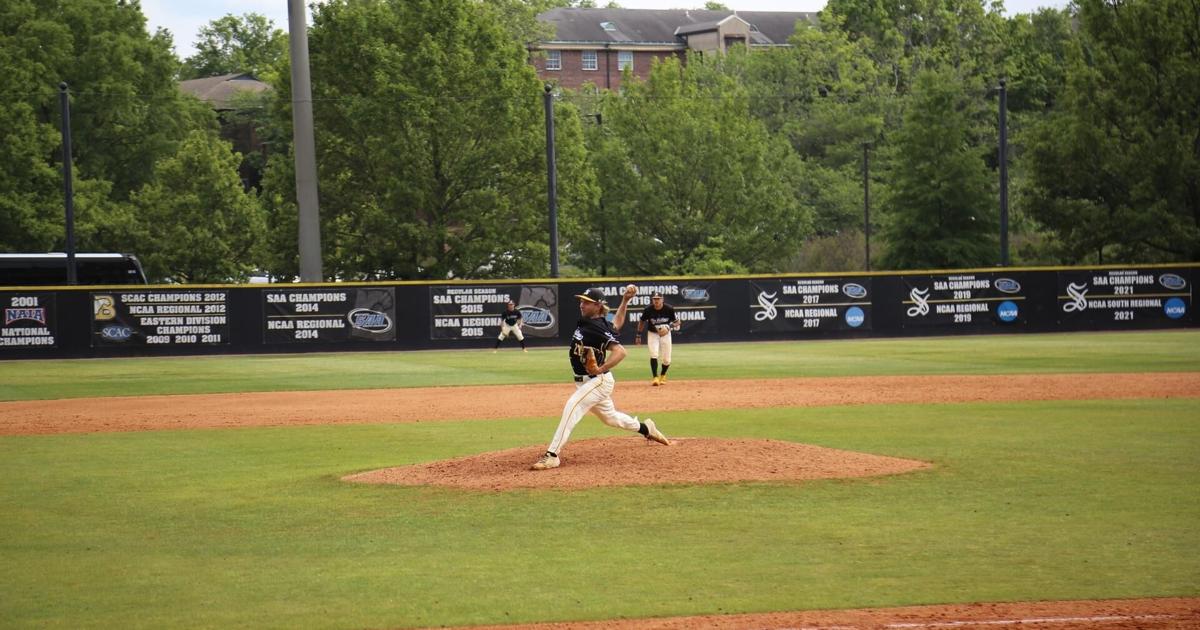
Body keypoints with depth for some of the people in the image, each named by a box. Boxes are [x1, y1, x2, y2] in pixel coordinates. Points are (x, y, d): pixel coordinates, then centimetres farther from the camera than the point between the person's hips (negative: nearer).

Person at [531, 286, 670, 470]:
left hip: (598, 381, -10)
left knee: (572, 408, -25)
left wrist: (601, 369, -43)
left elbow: (619, 351, -32)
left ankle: (552, 455, -30)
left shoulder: (599, 329, -22)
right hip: (584, 382, 10)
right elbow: (615, 326, 17)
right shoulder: (584, 321, 4)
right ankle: (645, 428, 46)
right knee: (610, 416, 26)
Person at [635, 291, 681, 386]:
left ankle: (663, 376, 30)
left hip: (665, 334, 1)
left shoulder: (669, 309, -19)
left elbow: (677, 322, -8)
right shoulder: (648, 310, -18)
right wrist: (638, 335, 3)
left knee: (667, 359, 3)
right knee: (654, 355, -22)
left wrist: (669, 327, -26)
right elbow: (641, 321, 1)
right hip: (652, 334, -1)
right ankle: (655, 377, -18)